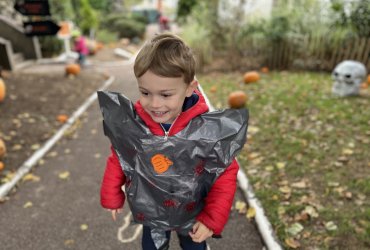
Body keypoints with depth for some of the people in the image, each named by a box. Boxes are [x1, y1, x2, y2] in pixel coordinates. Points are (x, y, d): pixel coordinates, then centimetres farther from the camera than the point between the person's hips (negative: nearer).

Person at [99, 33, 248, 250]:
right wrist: (111, 196, 6)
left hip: (192, 215, -1)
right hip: (150, 214, 2)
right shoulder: (130, 124, -23)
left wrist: (212, 219, -16)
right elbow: (118, 160, -5)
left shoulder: (208, 130, -30)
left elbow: (226, 173, -17)